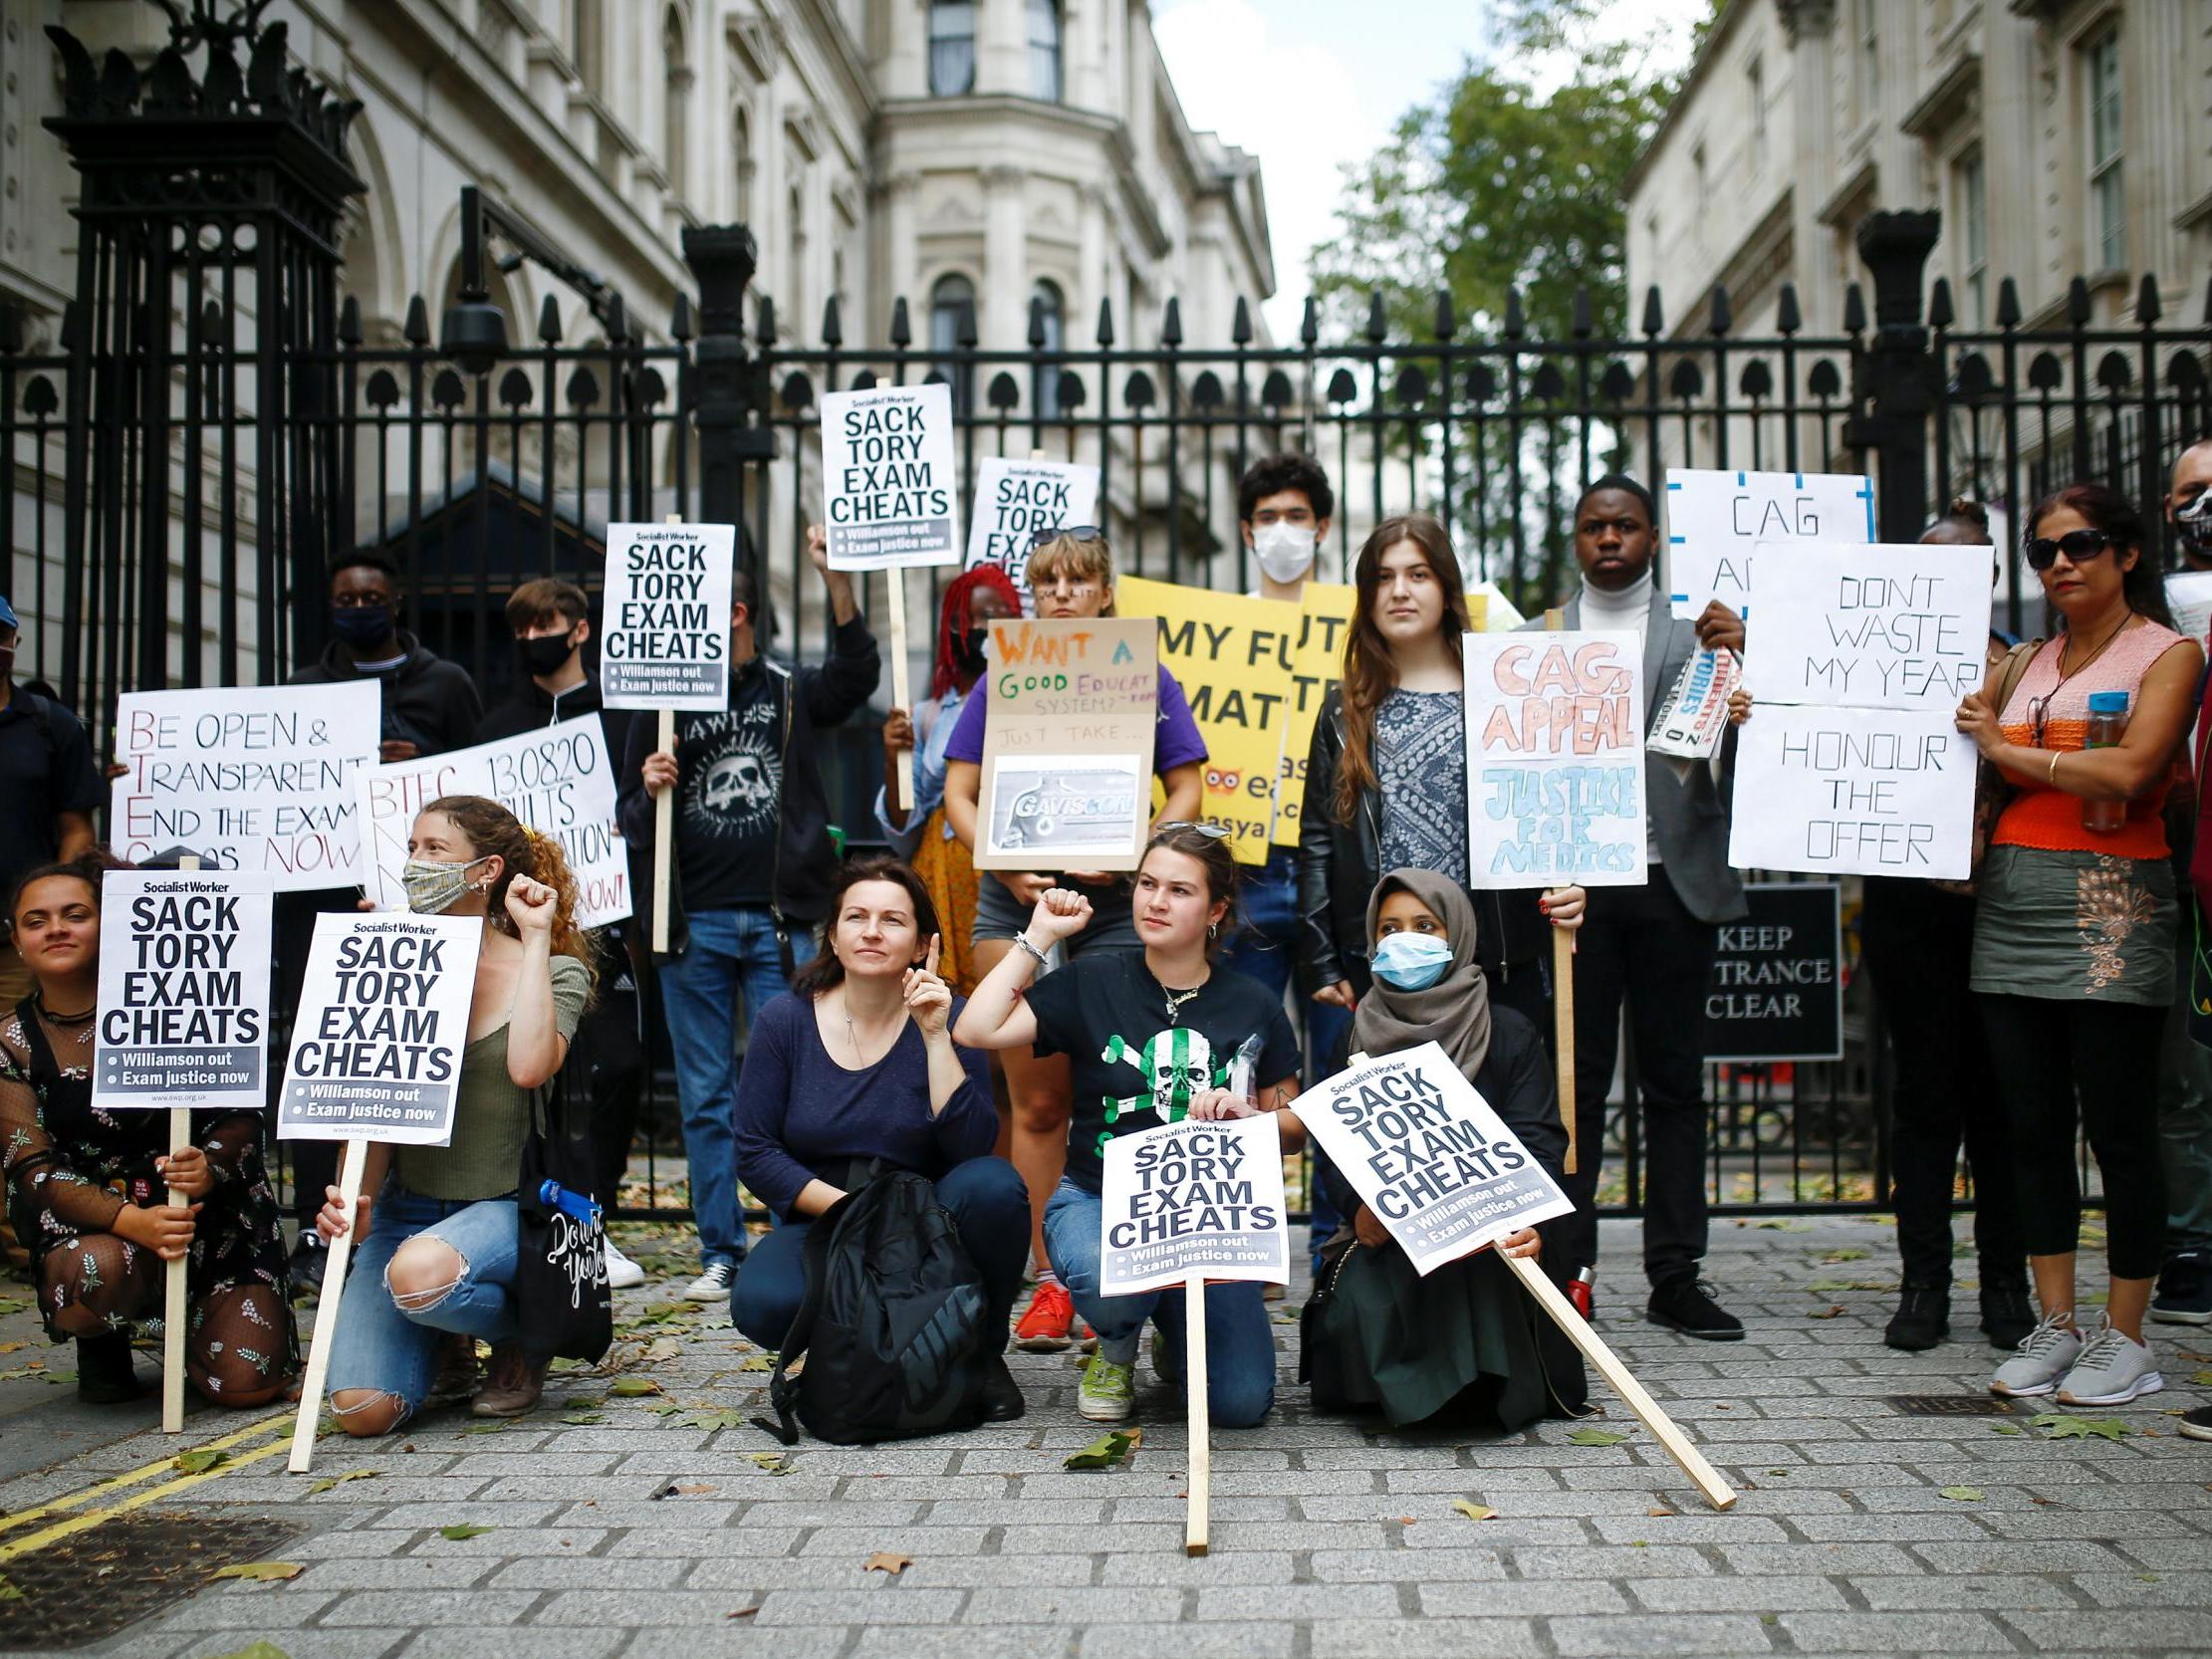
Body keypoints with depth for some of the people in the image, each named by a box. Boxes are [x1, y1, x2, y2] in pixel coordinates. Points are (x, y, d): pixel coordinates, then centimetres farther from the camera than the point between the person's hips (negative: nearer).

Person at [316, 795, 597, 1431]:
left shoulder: (554, 970, -2)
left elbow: (529, 1066, -24)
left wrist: (535, 939, -15)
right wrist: (357, 1201, -13)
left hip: (505, 1206, -3)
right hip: (407, 1206, 3)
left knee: (418, 1273, -38)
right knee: (362, 1411, -16)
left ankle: (522, 1340, -4)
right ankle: (450, 1344, 19)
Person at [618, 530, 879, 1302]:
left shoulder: (794, 695, 8)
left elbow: (856, 673, -12)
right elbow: (632, 825, 13)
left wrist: (836, 577, -22)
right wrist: (649, 792, -10)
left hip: (781, 920, -2)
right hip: (694, 923, 2)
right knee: (707, 1097, 5)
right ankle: (720, 1254, 13)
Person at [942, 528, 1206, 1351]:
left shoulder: (1142, 678, 6)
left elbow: (1186, 789, 5)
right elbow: (959, 795, 7)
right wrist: (1005, 865, -10)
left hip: (1113, 909, -1)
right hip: (1016, 905, 1)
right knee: (1036, 1101, 2)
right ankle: (1050, 1282, 8)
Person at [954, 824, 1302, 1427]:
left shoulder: (1254, 1008, 5)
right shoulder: (1094, 982, 1)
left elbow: (1295, 1129, 10)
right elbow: (977, 1030, -11)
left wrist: (1246, 1115, -12)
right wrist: (1039, 936, -5)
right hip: (1098, 1200, -1)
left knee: (1242, 1402, -16)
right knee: (1110, 1284, -38)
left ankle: (1175, 1335, 23)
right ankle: (1116, 1351, 3)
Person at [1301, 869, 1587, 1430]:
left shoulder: (1510, 1036, 4)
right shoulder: (1363, 1036, 11)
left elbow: (1537, 1143, -8)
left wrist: (1525, 1220, -31)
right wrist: (1362, 1210, -19)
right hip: (1385, 1237, 2)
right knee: (1354, 1311, -29)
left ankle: (1485, 1391, -8)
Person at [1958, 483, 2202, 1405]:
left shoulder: (2168, 654, 1)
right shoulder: (2030, 662, 17)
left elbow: (2128, 772, -14)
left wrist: (2007, 749, -6)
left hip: (2110, 907, -5)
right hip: (2011, 901, 6)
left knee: (2119, 1129, -2)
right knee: (2033, 1128, 6)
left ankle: (2125, 1339, 7)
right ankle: (2053, 1327, 15)